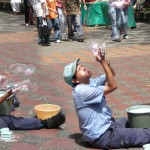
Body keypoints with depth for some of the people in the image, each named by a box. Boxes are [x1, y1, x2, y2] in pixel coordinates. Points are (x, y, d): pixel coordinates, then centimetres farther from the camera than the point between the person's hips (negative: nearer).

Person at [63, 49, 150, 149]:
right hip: (102, 136, -10)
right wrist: (103, 62, -22)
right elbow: (112, 86, -21)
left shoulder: (90, 82, 6)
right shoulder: (81, 91, -22)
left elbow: (112, 74, 11)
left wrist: (104, 60, -7)